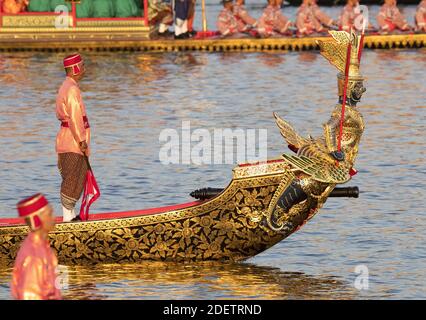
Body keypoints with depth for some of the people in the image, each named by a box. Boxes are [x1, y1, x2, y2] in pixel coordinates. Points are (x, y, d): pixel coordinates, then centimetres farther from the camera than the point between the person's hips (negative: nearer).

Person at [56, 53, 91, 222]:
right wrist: (82, 140, -20)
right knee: (73, 181, -7)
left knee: (72, 179, 15)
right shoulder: (72, 89, -17)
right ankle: (68, 217, -5)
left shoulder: (65, 87, 16)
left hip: (66, 142, 10)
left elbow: (59, 113, 22)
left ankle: (71, 215, 21)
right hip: (73, 143, -10)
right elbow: (75, 117, -22)